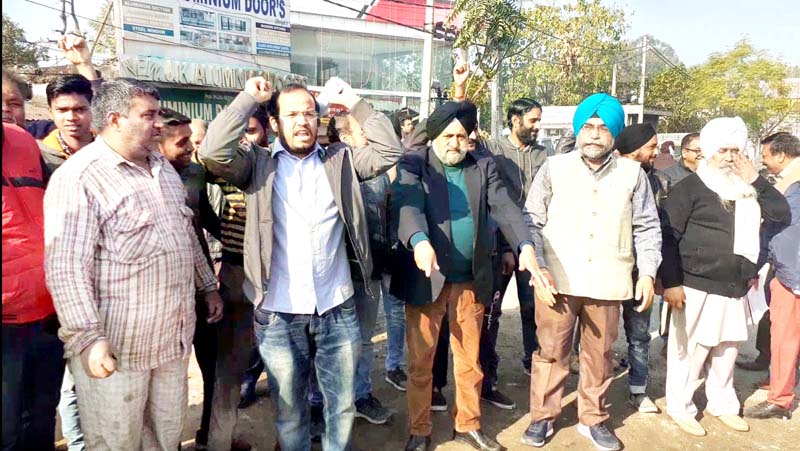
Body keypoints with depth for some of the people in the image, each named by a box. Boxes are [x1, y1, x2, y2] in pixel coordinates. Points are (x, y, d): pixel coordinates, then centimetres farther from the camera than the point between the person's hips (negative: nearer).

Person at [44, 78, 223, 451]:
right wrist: (87, 337, -24)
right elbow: (65, 266, -20)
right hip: (115, 347, -7)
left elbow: (187, 236, 22)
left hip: (173, 339, 7)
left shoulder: (164, 169, 12)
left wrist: (207, 285, 22)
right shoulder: (78, 177, -14)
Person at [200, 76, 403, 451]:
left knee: (342, 405, 17)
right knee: (289, 410, 17)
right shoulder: (258, 163, 1)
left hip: (337, 309, 2)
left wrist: (355, 105, -3)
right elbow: (214, 152, -15)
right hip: (278, 314, -1)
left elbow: (389, 151, -2)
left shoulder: (341, 160, 6)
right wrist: (249, 98, -8)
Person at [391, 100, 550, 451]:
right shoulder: (413, 165, -4)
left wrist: (525, 246, -23)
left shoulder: (483, 167, 7)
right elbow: (407, 205, -21)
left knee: (470, 360, 15)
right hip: (426, 278, -3)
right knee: (420, 361, 8)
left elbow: (504, 207, -5)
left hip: (471, 280, 3)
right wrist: (419, 241, -41)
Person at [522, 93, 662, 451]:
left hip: (607, 282, 1)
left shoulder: (632, 173, 6)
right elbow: (532, 221, 3)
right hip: (558, 279, -1)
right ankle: (542, 417, 21)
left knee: (599, 354, 11)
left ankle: (593, 418, 29)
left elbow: (647, 228, 10)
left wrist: (647, 272, 1)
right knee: (551, 351, 5)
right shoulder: (554, 167, 3)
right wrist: (538, 266, -6)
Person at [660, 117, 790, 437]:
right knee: (691, 348, 1)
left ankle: (721, 403, 35)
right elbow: (668, 236, -12)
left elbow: (781, 213, 4)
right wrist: (671, 282, -16)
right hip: (697, 285, -6)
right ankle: (680, 408, 17)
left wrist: (756, 180, -5)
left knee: (728, 347, 17)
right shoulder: (691, 187, -8)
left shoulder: (747, 188, 12)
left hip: (735, 286, 6)